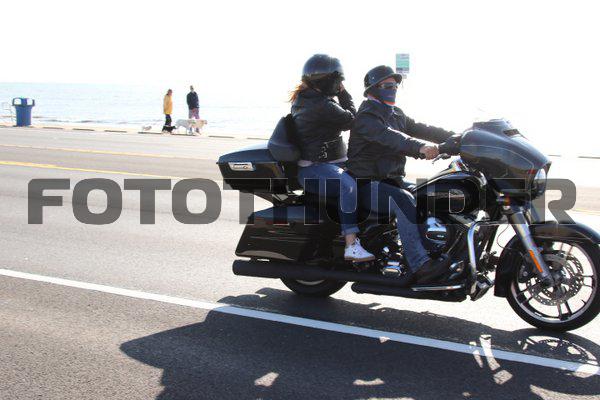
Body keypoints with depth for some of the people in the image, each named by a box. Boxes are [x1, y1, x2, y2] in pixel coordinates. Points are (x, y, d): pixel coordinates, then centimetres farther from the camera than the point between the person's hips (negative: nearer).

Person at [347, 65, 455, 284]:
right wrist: (419, 148, -46)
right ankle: (419, 266, -41)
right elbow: (388, 136, -30)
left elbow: (420, 129, 10)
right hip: (368, 184, -9)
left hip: (392, 179, 9)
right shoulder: (366, 115, -11)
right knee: (403, 200, -32)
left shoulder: (396, 114, 19)